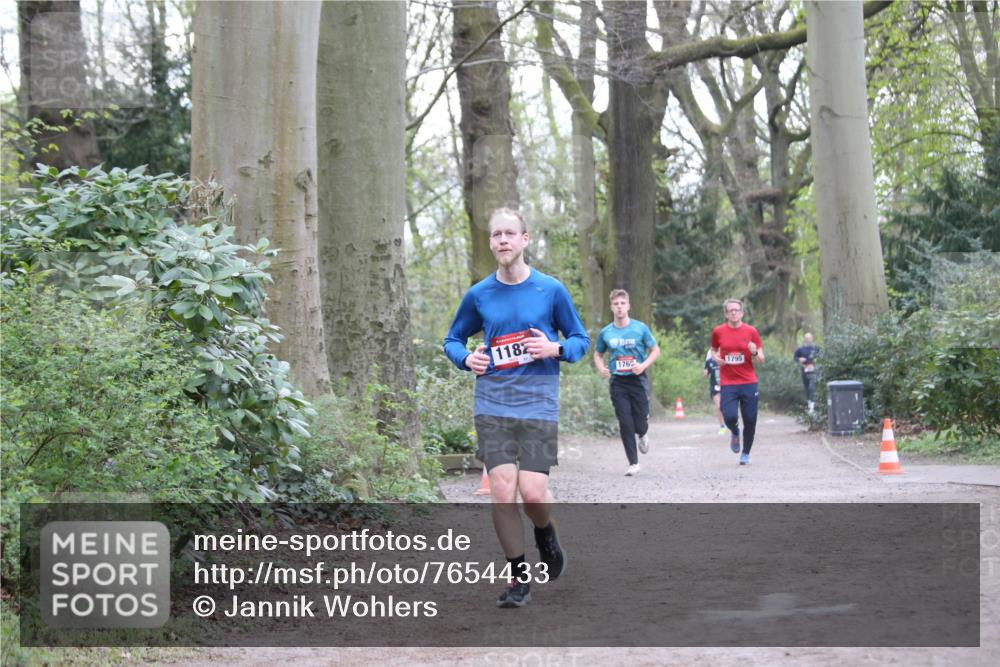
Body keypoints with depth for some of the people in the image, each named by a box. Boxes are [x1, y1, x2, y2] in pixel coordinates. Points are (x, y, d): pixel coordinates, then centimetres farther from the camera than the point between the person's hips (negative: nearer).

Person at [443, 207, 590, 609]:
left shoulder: (551, 290, 0)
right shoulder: (478, 295, 5)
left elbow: (581, 340, 8)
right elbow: (453, 339, 17)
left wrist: (555, 349, -13)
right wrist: (466, 358, -5)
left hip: (538, 406, -1)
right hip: (492, 406, 2)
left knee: (533, 493, -10)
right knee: (502, 492, -8)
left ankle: (545, 535, 27)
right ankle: (519, 578, 8)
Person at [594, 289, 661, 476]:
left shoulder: (640, 328, -3)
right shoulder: (605, 333, 3)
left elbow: (655, 350, 4)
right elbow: (598, 354, 16)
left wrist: (644, 365, -13)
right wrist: (601, 368, -5)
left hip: (637, 379, -1)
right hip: (617, 382, 1)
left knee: (640, 423, -1)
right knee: (625, 424, -4)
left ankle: (642, 435, 38)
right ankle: (633, 464, 5)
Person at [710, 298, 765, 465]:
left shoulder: (751, 331, 2)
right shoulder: (718, 332, 4)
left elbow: (761, 360, 6)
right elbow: (714, 350, 22)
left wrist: (755, 353, -16)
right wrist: (715, 358, 0)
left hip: (749, 383, 0)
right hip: (728, 384, 0)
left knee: (750, 420, 0)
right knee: (730, 417, -17)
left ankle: (746, 454, 20)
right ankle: (735, 433, 19)